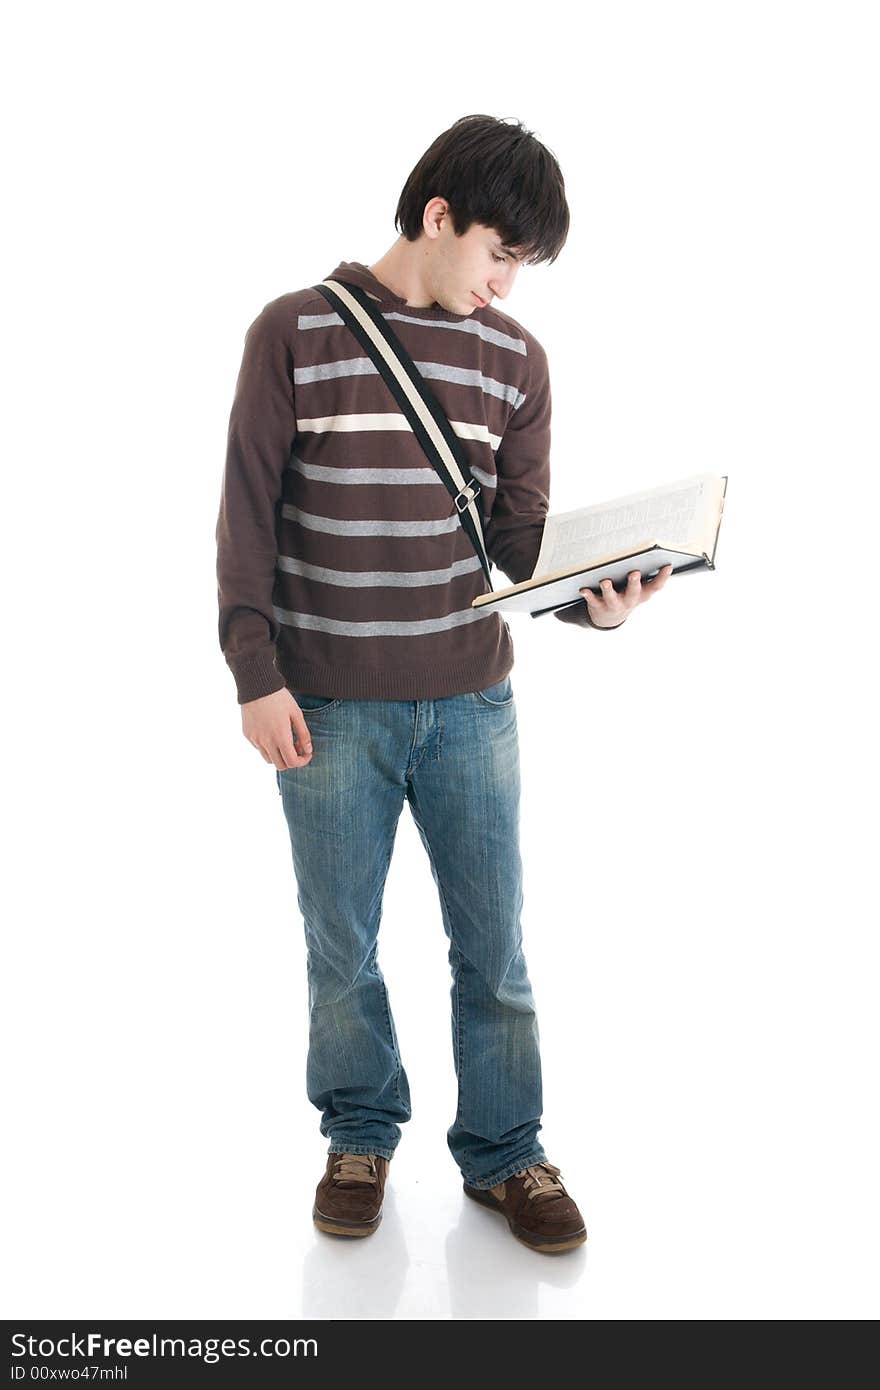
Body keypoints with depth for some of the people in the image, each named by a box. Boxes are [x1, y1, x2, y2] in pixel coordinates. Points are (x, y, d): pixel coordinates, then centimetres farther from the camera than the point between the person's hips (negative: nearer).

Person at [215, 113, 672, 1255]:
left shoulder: (515, 358, 5)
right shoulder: (296, 332, -4)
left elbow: (519, 526, 5)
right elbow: (248, 513, -4)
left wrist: (590, 600, -15)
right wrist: (256, 674, -9)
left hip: (470, 700, 2)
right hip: (326, 707, -2)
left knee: (494, 945, 9)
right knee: (342, 945, 11)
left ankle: (502, 1153, 27)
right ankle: (360, 1136, 32)